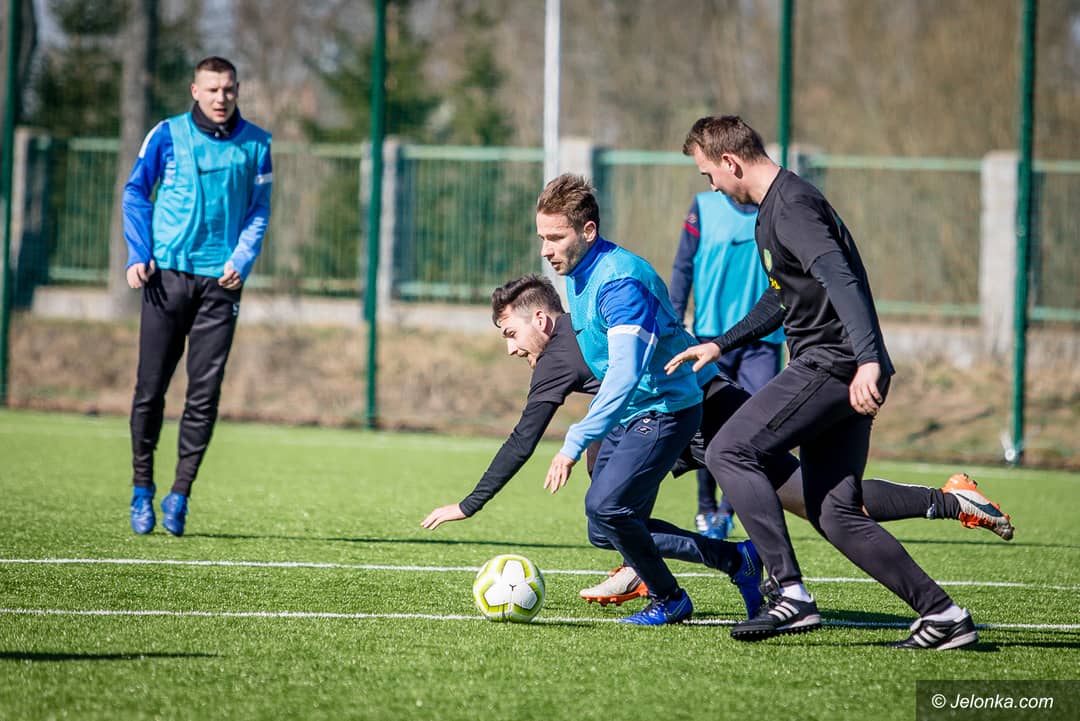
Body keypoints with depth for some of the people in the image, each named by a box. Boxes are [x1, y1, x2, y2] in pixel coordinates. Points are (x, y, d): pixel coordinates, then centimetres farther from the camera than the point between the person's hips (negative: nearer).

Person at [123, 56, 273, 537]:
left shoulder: (255, 144, 7)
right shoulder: (168, 135, 2)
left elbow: (259, 210, 11)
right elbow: (136, 192, 7)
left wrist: (242, 260, -5)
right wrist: (138, 255, -4)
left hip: (220, 281, 1)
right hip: (167, 276, -1)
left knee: (204, 393, -3)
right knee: (150, 387, 0)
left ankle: (179, 496, 4)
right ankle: (142, 489, 13)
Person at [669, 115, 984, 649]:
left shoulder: (791, 207, -12)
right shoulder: (773, 209, 21)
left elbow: (841, 280, -27)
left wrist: (867, 360, -38)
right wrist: (720, 345, 36)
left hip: (832, 364, -10)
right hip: (845, 374, 10)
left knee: (729, 452, -10)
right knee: (833, 513, 7)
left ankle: (790, 594, -14)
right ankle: (942, 615, 5)